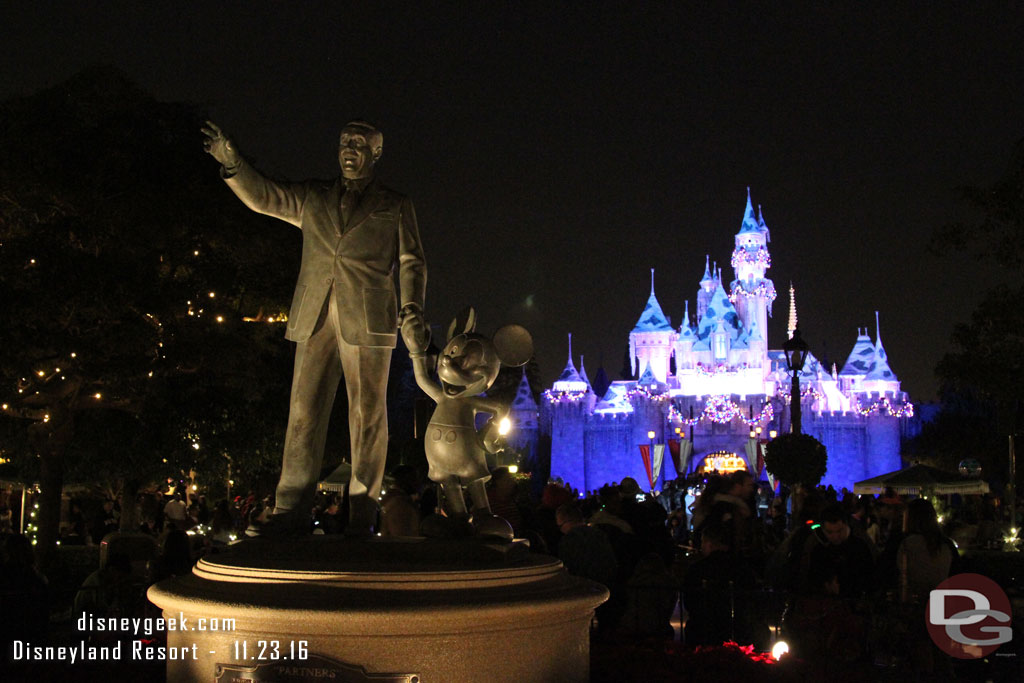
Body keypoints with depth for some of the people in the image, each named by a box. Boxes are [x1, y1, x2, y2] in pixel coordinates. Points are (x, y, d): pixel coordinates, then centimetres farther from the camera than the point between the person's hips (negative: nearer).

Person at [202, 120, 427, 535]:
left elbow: (411, 262, 9)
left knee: (367, 415, -4)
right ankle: (291, 512, -1)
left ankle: (362, 516, 1)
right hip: (315, 319, 2)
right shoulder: (313, 198, 21)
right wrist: (231, 162, -5)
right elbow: (262, 197, 12)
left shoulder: (395, 206, 15)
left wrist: (412, 308, -7)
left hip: (367, 318, -2)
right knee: (304, 411, -3)